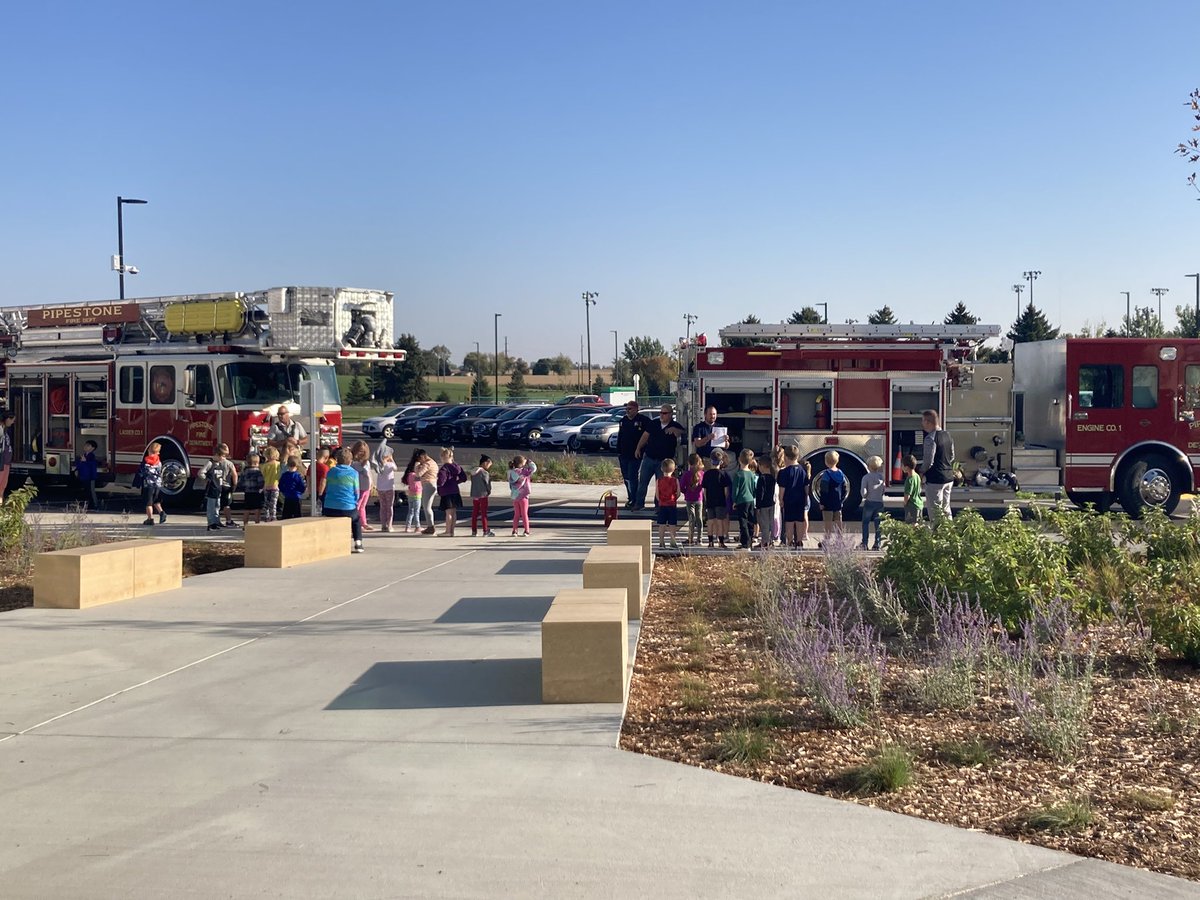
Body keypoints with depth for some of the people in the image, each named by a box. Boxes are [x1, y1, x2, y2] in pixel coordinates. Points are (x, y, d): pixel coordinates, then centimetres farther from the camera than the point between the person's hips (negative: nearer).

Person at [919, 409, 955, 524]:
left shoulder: (930, 438, -18)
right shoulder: (947, 435, 8)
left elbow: (928, 461, -20)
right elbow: (952, 457, 16)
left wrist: (921, 472, -3)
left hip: (934, 479, -8)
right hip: (949, 477, 8)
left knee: (935, 514, -1)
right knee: (946, 510, 17)